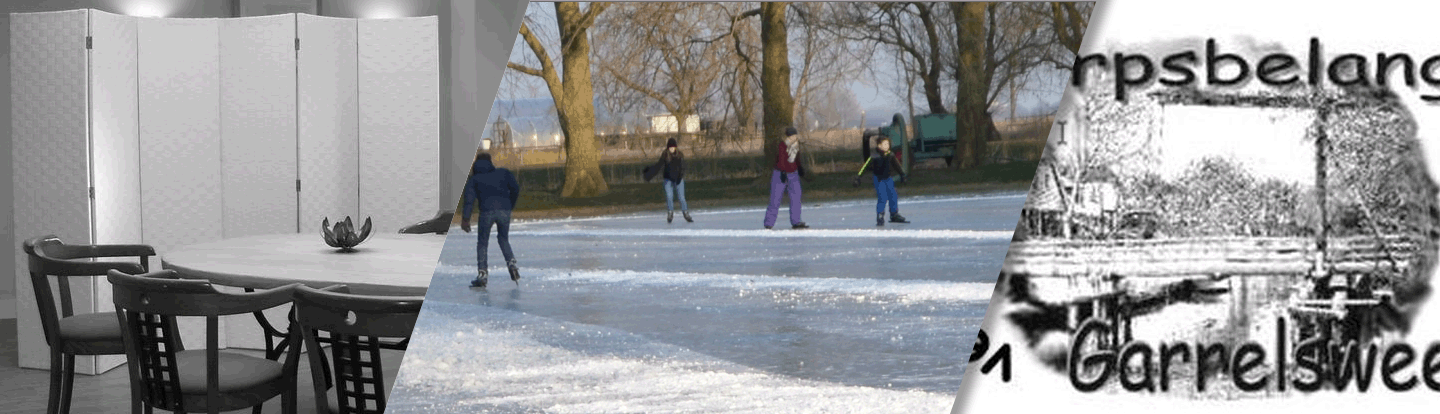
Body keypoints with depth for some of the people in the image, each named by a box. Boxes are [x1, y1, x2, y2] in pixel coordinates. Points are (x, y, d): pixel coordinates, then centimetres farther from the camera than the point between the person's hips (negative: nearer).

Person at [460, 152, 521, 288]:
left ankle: (482, 273, 0)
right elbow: (515, 188, 13)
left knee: (482, 243, 11)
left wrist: (465, 218, -2)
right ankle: (511, 263, 0)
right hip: (504, 210, 2)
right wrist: (510, 206, 25)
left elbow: (469, 198, 5)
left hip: (486, 211, -2)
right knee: (503, 239, 22)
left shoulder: (474, 179, 19)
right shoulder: (503, 173, 24)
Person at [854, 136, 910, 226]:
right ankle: (880, 218, -6)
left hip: (888, 178, 5)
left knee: (893, 196, 4)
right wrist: (858, 177, -16)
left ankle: (894, 216, 19)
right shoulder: (874, 157, -16)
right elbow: (865, 167, -14)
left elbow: (897, 165, 13)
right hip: (878, 179, -5)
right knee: (882, 198, -14)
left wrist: (902, 174, 20)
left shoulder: (891, 155, -2)